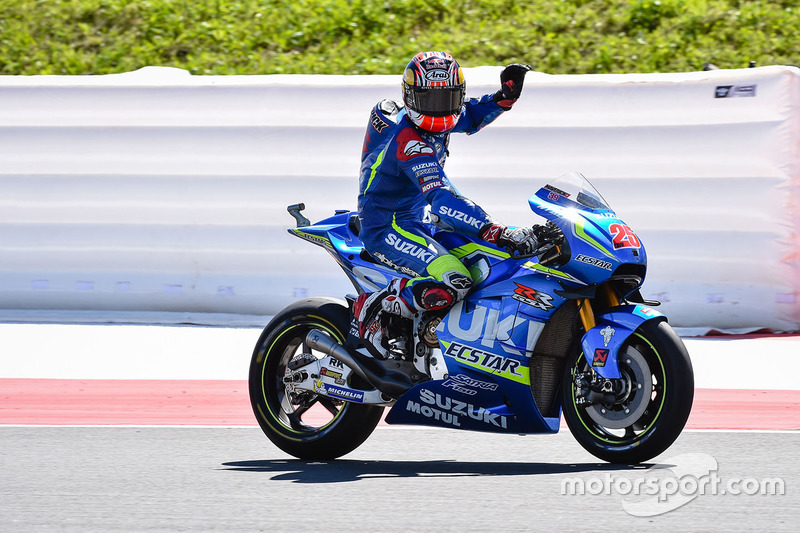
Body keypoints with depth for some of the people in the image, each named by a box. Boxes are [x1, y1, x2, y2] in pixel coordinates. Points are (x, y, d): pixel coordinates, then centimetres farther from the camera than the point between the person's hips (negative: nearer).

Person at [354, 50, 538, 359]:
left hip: (417, 218, 10)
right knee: (454, 283, -31)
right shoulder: (409, 142, -26)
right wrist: (496, 232, -45)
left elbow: (469, 117, 24)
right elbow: (442, 200, -36)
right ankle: (373, 307, -13)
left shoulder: (431, 123, 2)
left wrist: (505, 97, 3)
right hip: (387, 226, -10)